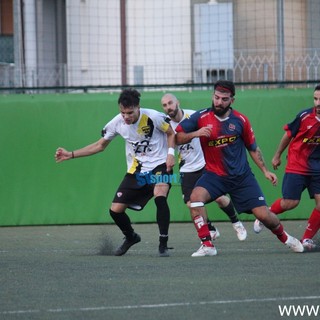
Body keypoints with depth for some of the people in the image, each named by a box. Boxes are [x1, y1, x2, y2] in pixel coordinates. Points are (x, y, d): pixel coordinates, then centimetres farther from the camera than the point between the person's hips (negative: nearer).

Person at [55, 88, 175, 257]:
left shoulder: (153, 117, -18)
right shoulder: (117, 123, -8)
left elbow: (171, 133, 1)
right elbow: (100, 145, 8)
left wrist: (170, 153, -16)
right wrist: (71, 154, 4)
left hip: (159, 166, -4)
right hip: (135, 171, 4)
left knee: (159, 196, -33)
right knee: (115, 210, -2)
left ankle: (163, 244, -19)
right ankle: (131, 237, 30)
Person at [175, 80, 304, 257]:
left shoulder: (240, 120, -3)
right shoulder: (201, 117, -7)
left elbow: (253, 148, 10)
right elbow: (177, 138, -6)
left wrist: (265, 171, 6)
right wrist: (194, 134, -24)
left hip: (242, 176, 0)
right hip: (214, 175, 0)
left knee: (264, 215, -4)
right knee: (196, 196, -30)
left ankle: (285, 238, 28)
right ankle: (207, 245, -25)